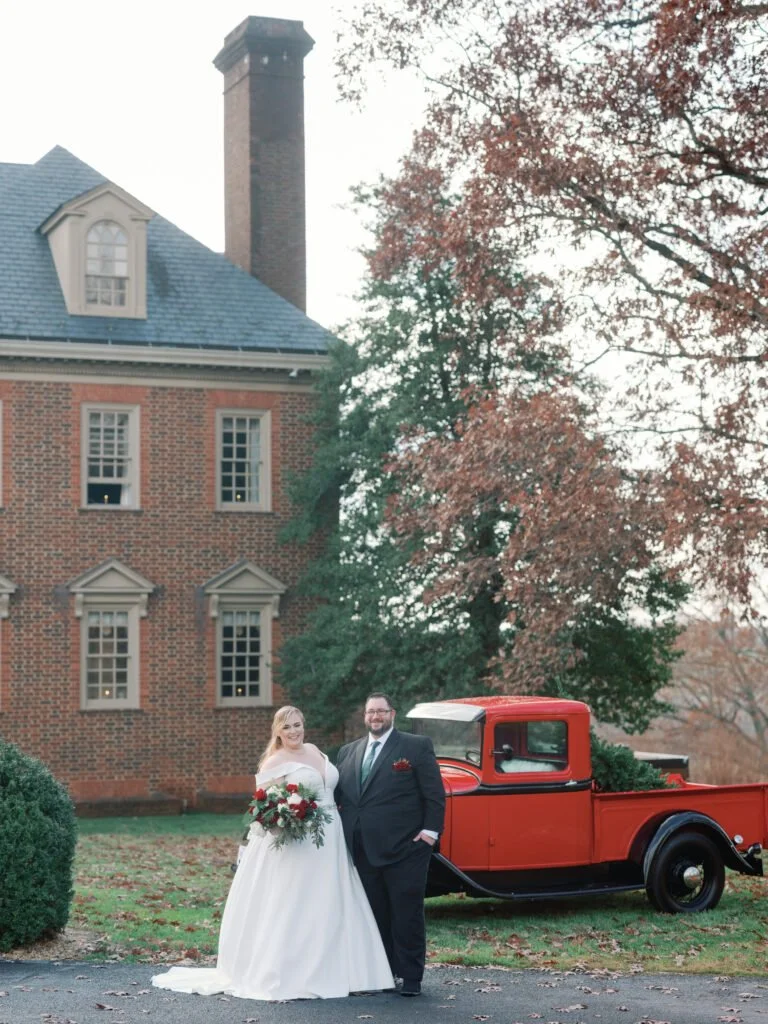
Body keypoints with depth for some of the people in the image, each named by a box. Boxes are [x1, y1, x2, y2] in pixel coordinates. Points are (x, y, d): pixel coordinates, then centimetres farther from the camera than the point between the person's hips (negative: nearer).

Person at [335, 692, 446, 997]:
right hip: (364, 850, 5)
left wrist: (430, 830, -11)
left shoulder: (417, 746, 0)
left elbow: (434, 794, -3)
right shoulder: (348, 752, 14)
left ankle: (410, 978, 6)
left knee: (407, 915, 0)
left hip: (405, 847, -5)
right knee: (374, 915, 9)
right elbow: (338, 795, 13)